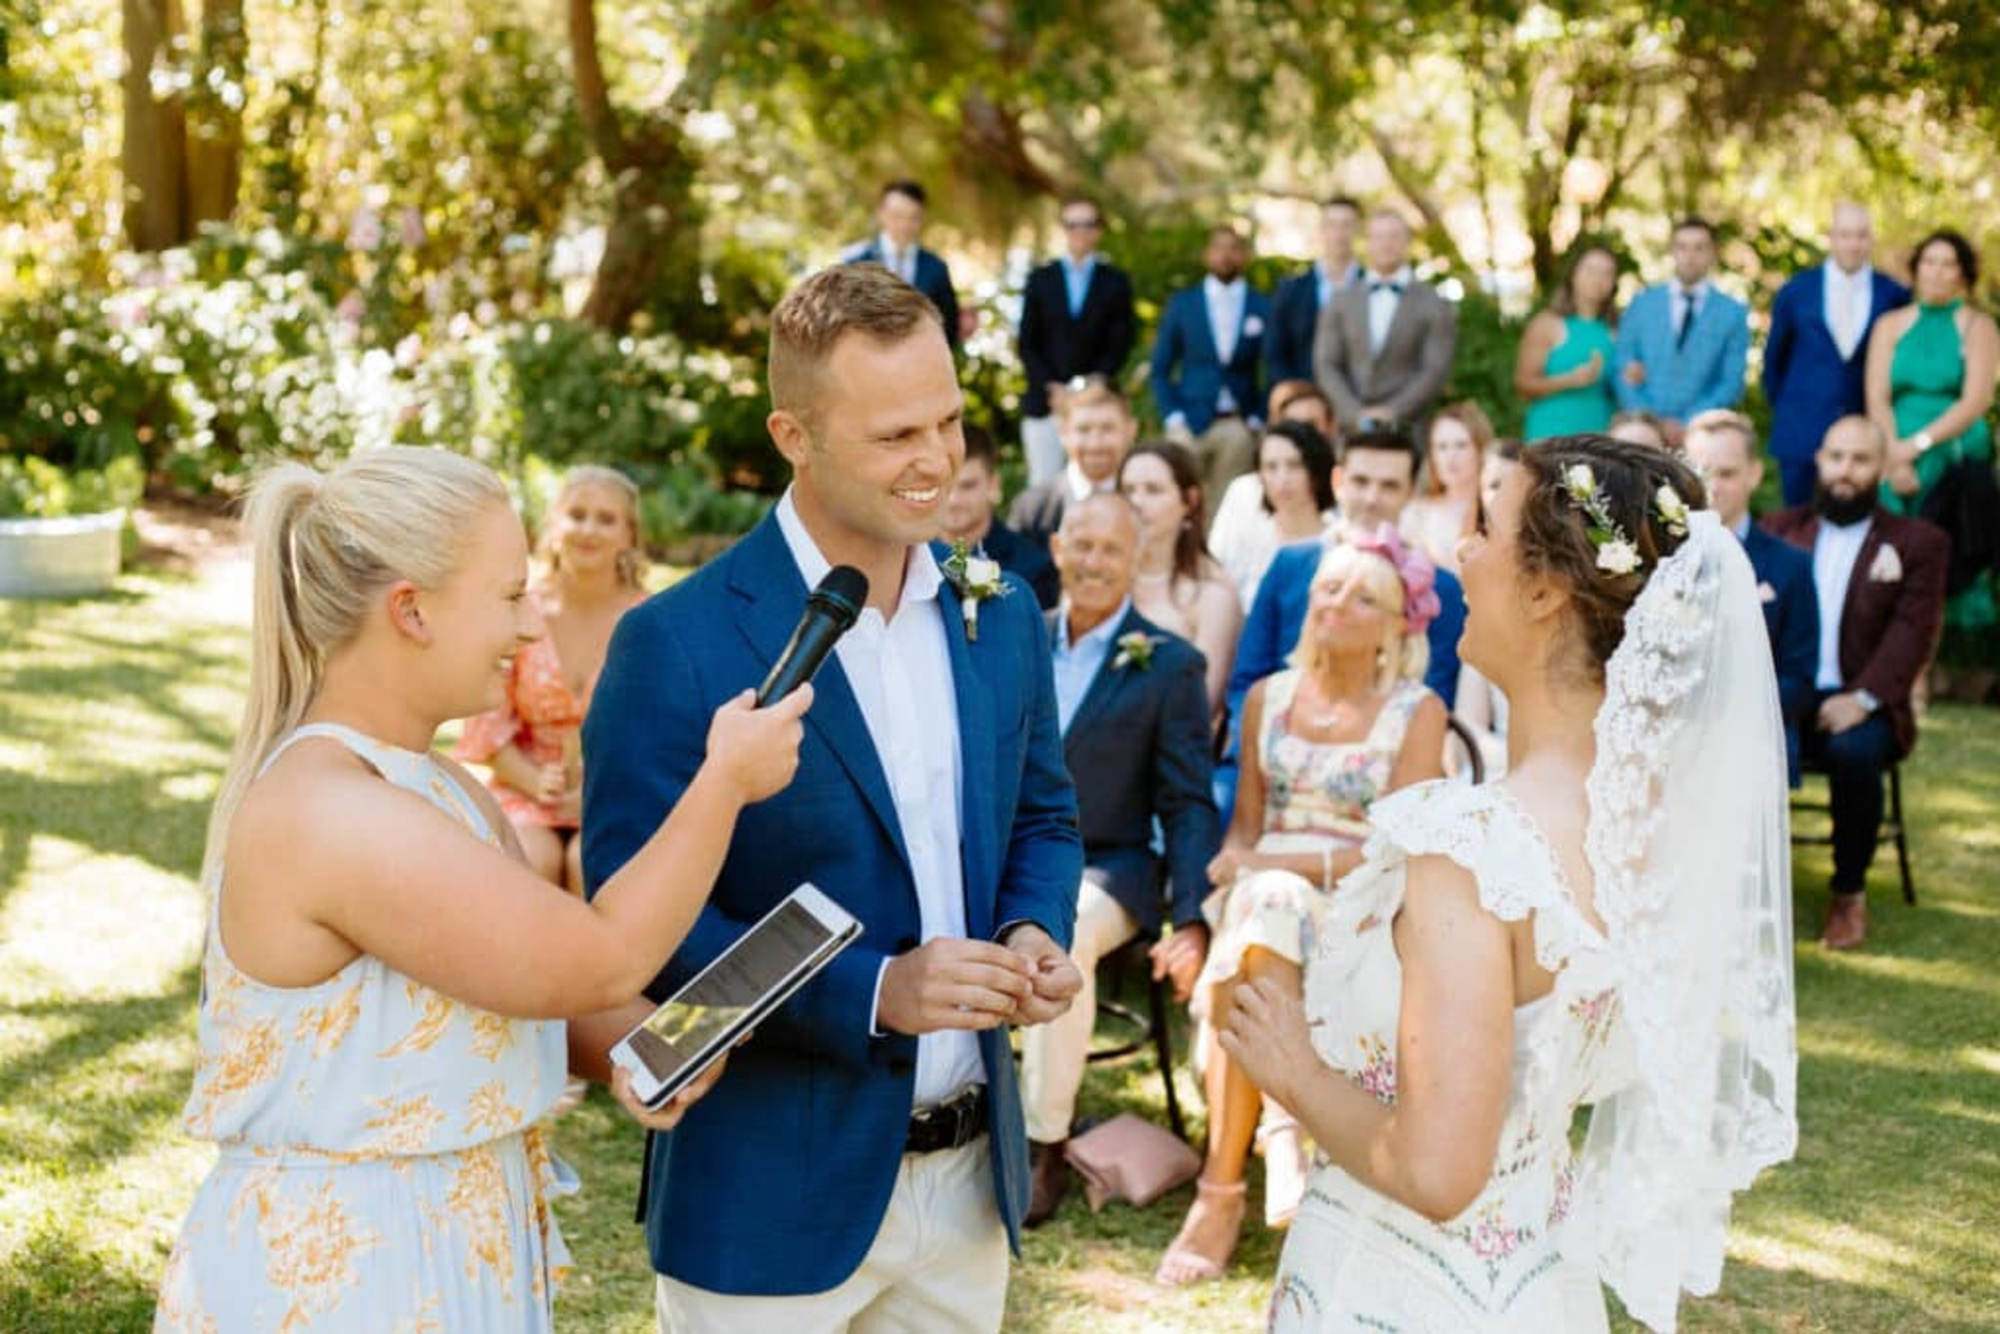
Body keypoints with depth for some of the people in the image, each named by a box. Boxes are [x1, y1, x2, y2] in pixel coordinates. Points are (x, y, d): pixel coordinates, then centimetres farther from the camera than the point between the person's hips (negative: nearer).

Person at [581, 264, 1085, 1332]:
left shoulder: (1002, 616, 4)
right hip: (771, 1197, -5)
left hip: (972, 1175, 5)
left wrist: (1033, 935, -7)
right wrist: (873, 992, -23)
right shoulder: (676, 645, -14)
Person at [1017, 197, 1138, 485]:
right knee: (1044, 482, -3)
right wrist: (1050, 389, -8)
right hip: (1044, 403, 1)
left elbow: (1120, 344, 3)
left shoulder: (1116, 282, 9)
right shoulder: (1040, 279, 12)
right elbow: (1027, 343, 6)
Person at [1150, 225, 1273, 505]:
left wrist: (1256, 420, -2)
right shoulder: (1180, 304, 7)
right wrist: (1174, 421, -2)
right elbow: (1160, 371, 8)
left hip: (1239, 426, 0)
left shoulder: (1265, 308, 4)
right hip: (1190, 426, 0)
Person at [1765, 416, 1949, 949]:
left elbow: (1912, 632, -1)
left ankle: (1850, 894, -13)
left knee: (1853, 751, -36)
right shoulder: (1780, 529, 19)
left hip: (1855, 702, -2)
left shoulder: (1918, 543, 11)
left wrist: (1862, 698, -18)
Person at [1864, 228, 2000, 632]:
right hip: (1896, 462, 2)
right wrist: (1894, 458, -11)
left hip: (1958, 460, -2)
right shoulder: (1890, 325, 12)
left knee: (1952, 561, -6)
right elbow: (1877, 399, 3)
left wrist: (1918, 444, -15)